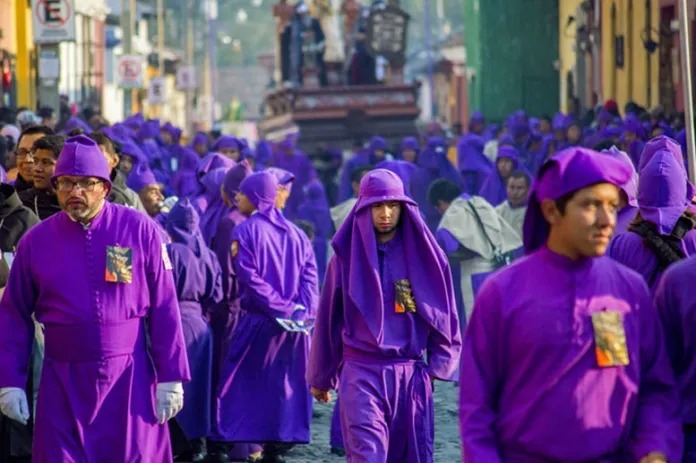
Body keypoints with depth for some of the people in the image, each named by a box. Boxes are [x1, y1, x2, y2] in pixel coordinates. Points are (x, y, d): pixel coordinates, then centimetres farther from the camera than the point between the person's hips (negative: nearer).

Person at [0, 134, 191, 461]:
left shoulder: (139, 230, -3)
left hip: (130, 377, -1)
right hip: (63, 383, 1)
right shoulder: (35, 240, 1)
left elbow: (164, 307, -2)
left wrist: (170, 377, -5)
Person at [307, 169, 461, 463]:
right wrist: (321, 377, 14)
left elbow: (443, 311, 8)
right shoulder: (347, 256, 3)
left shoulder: (422, 253, 4)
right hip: (362, 373, -2)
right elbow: (329, 318, 9)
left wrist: (437, 365, 2)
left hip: (411, 375, 2)